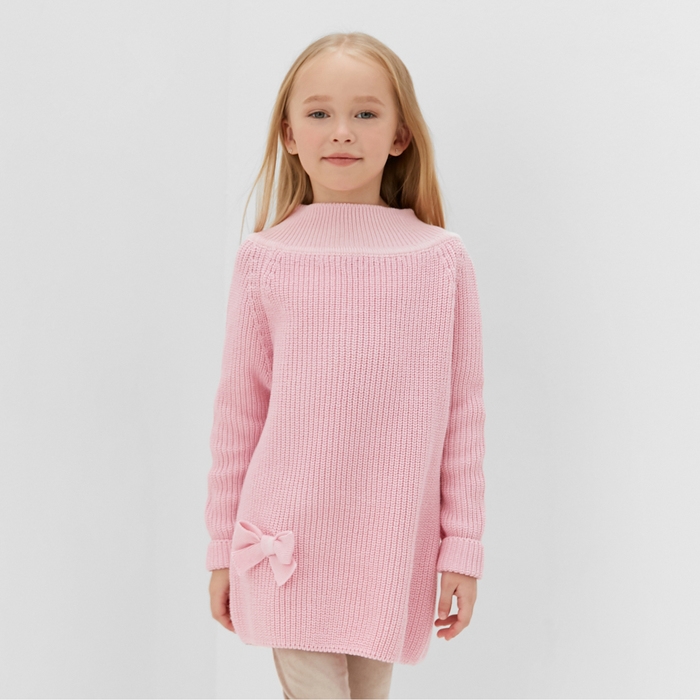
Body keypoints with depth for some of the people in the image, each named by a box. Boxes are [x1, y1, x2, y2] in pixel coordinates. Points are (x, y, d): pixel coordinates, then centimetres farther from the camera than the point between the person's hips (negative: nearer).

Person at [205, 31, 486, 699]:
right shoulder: (266, 257, -2)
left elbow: (462, 413, 1)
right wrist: (223, 546, 7)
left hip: (392, 546, 1)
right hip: (290, 545, -1)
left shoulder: (443, 259, -2)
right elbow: (238, 412, 3)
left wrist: (463, 545, 1)